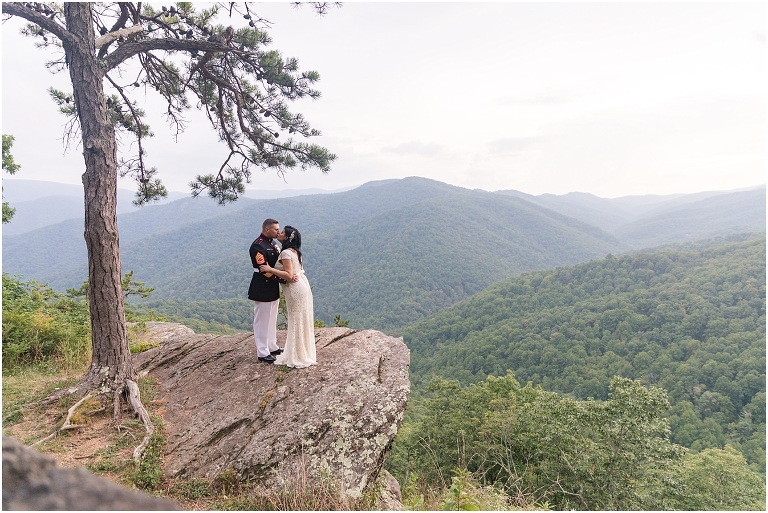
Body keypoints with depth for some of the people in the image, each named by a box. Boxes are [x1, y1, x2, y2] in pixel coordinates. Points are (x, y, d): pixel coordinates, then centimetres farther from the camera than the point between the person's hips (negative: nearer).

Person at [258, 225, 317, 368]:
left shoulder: (286, 253, -17)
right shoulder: (295, 251, 11)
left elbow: (289, 275, -24)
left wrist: (270, 269, -21)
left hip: (295, 290, -9)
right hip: (302, 286, 9)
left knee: (296, 321, 0)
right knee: (302, 321, 16)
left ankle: (297, 356, 10)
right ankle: (306, 351, 27)